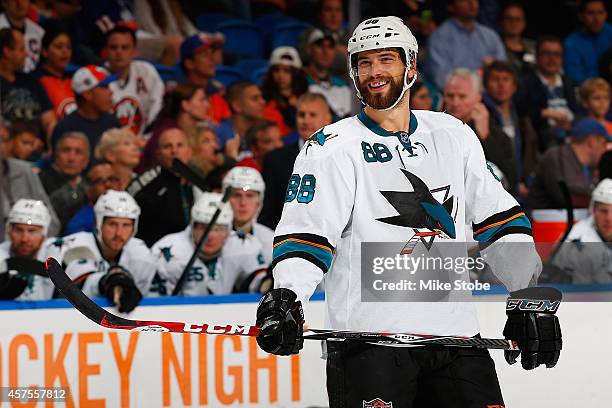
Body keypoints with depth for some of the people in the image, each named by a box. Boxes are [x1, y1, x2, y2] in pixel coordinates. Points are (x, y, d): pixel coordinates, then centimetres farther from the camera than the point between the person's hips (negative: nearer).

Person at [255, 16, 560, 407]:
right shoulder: (333, 149, 1)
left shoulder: (453, 135, 13)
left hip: (455, 332, 4)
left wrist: (530, 297, 10)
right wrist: (285, 295, -25)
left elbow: (498, 217, 17)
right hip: (368, 341, -4)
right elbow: (305, 232, -7)